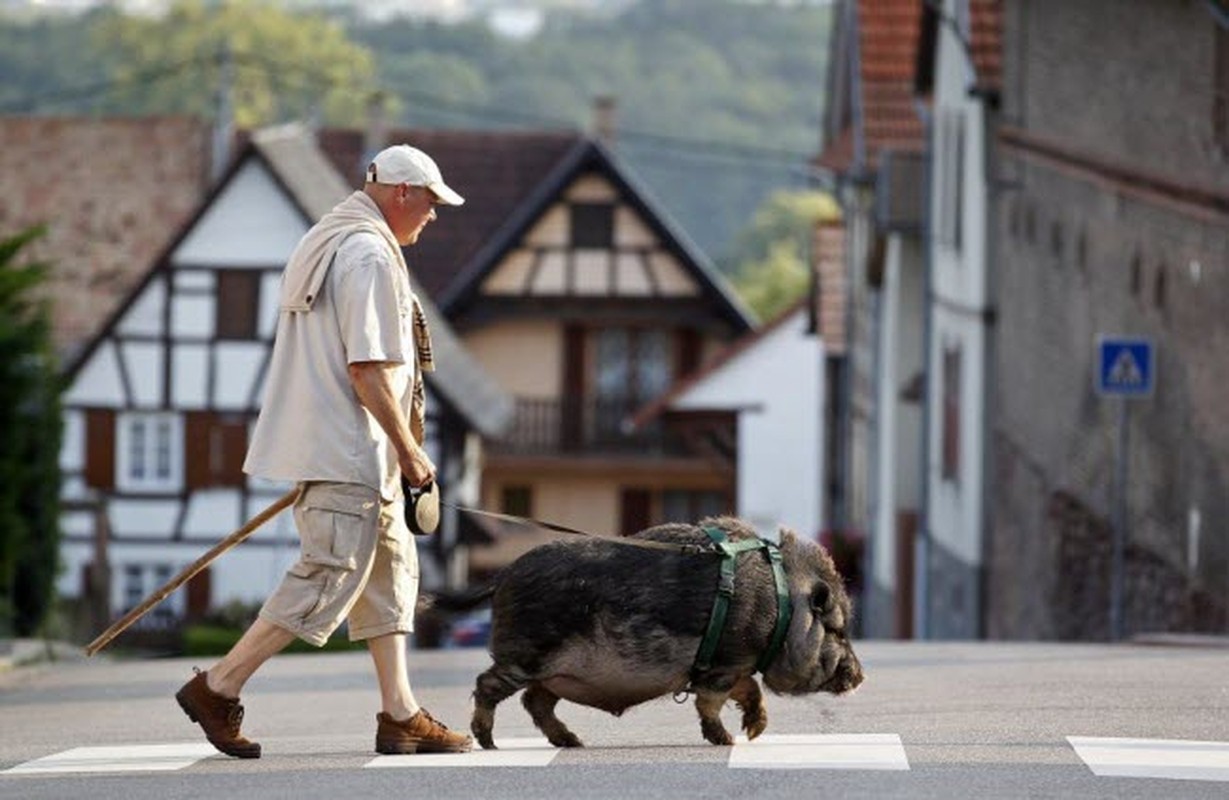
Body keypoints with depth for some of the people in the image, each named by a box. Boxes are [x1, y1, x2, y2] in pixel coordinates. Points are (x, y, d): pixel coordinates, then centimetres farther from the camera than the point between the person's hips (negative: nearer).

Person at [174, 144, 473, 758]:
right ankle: (217, 688, -7)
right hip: (345, 452, -11)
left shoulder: (324, 244, 19)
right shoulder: (369, 255, -14)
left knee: (389, 572, 12)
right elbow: (368, 369, -20)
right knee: (329, 579, -9)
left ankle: (400, 714, 12)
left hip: (328, 447, 11)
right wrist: (409, 449, -14)